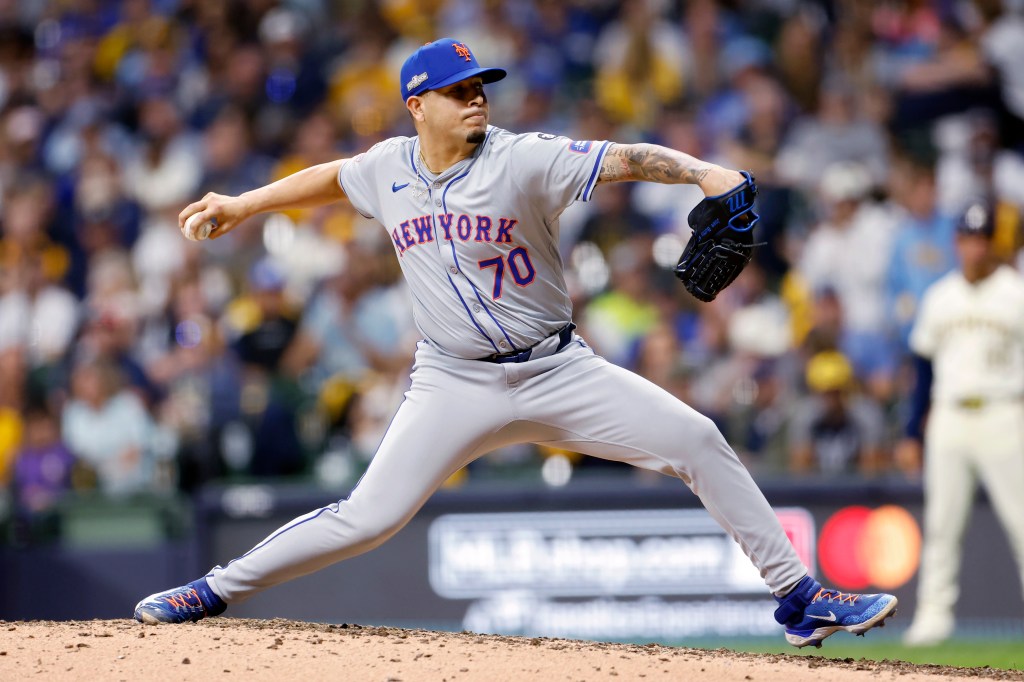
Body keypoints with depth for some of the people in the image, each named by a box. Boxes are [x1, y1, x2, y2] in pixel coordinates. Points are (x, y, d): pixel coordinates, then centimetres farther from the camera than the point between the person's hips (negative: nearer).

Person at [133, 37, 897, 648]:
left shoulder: (524, 159, -13)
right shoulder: (389, 168, 0)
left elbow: (623, 159, -24)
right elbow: (333, 177, 22)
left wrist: (700, 171, -41)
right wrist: (246, 203, 24)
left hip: (556, 370, -1)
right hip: (455, 387, 1)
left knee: (698, 441, -13)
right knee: (368, 518, -6)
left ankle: (797, 598, -5)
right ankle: (217, 590, 9)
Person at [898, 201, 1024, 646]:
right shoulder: (939, 297, 13)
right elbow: (924, 367, 16)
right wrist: (913, 435, 12)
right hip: (947, 421, 4)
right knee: (940, 522, 2)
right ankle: (934, 613, 5)